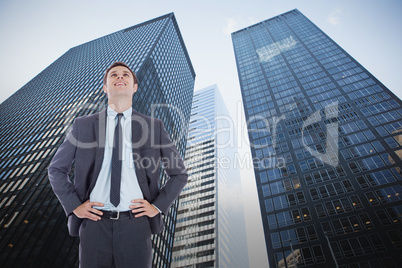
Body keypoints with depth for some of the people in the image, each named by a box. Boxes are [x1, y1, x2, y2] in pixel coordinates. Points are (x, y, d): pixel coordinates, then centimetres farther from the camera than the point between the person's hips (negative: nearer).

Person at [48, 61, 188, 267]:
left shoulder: (154, 127, 1)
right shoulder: (82, 125, 4)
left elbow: (179, 173, 6)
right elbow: (56, 170, 13)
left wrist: (158, 206, -2)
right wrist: (74, 205, 2)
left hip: (135, 224, 0)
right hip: (94, 222, 1)